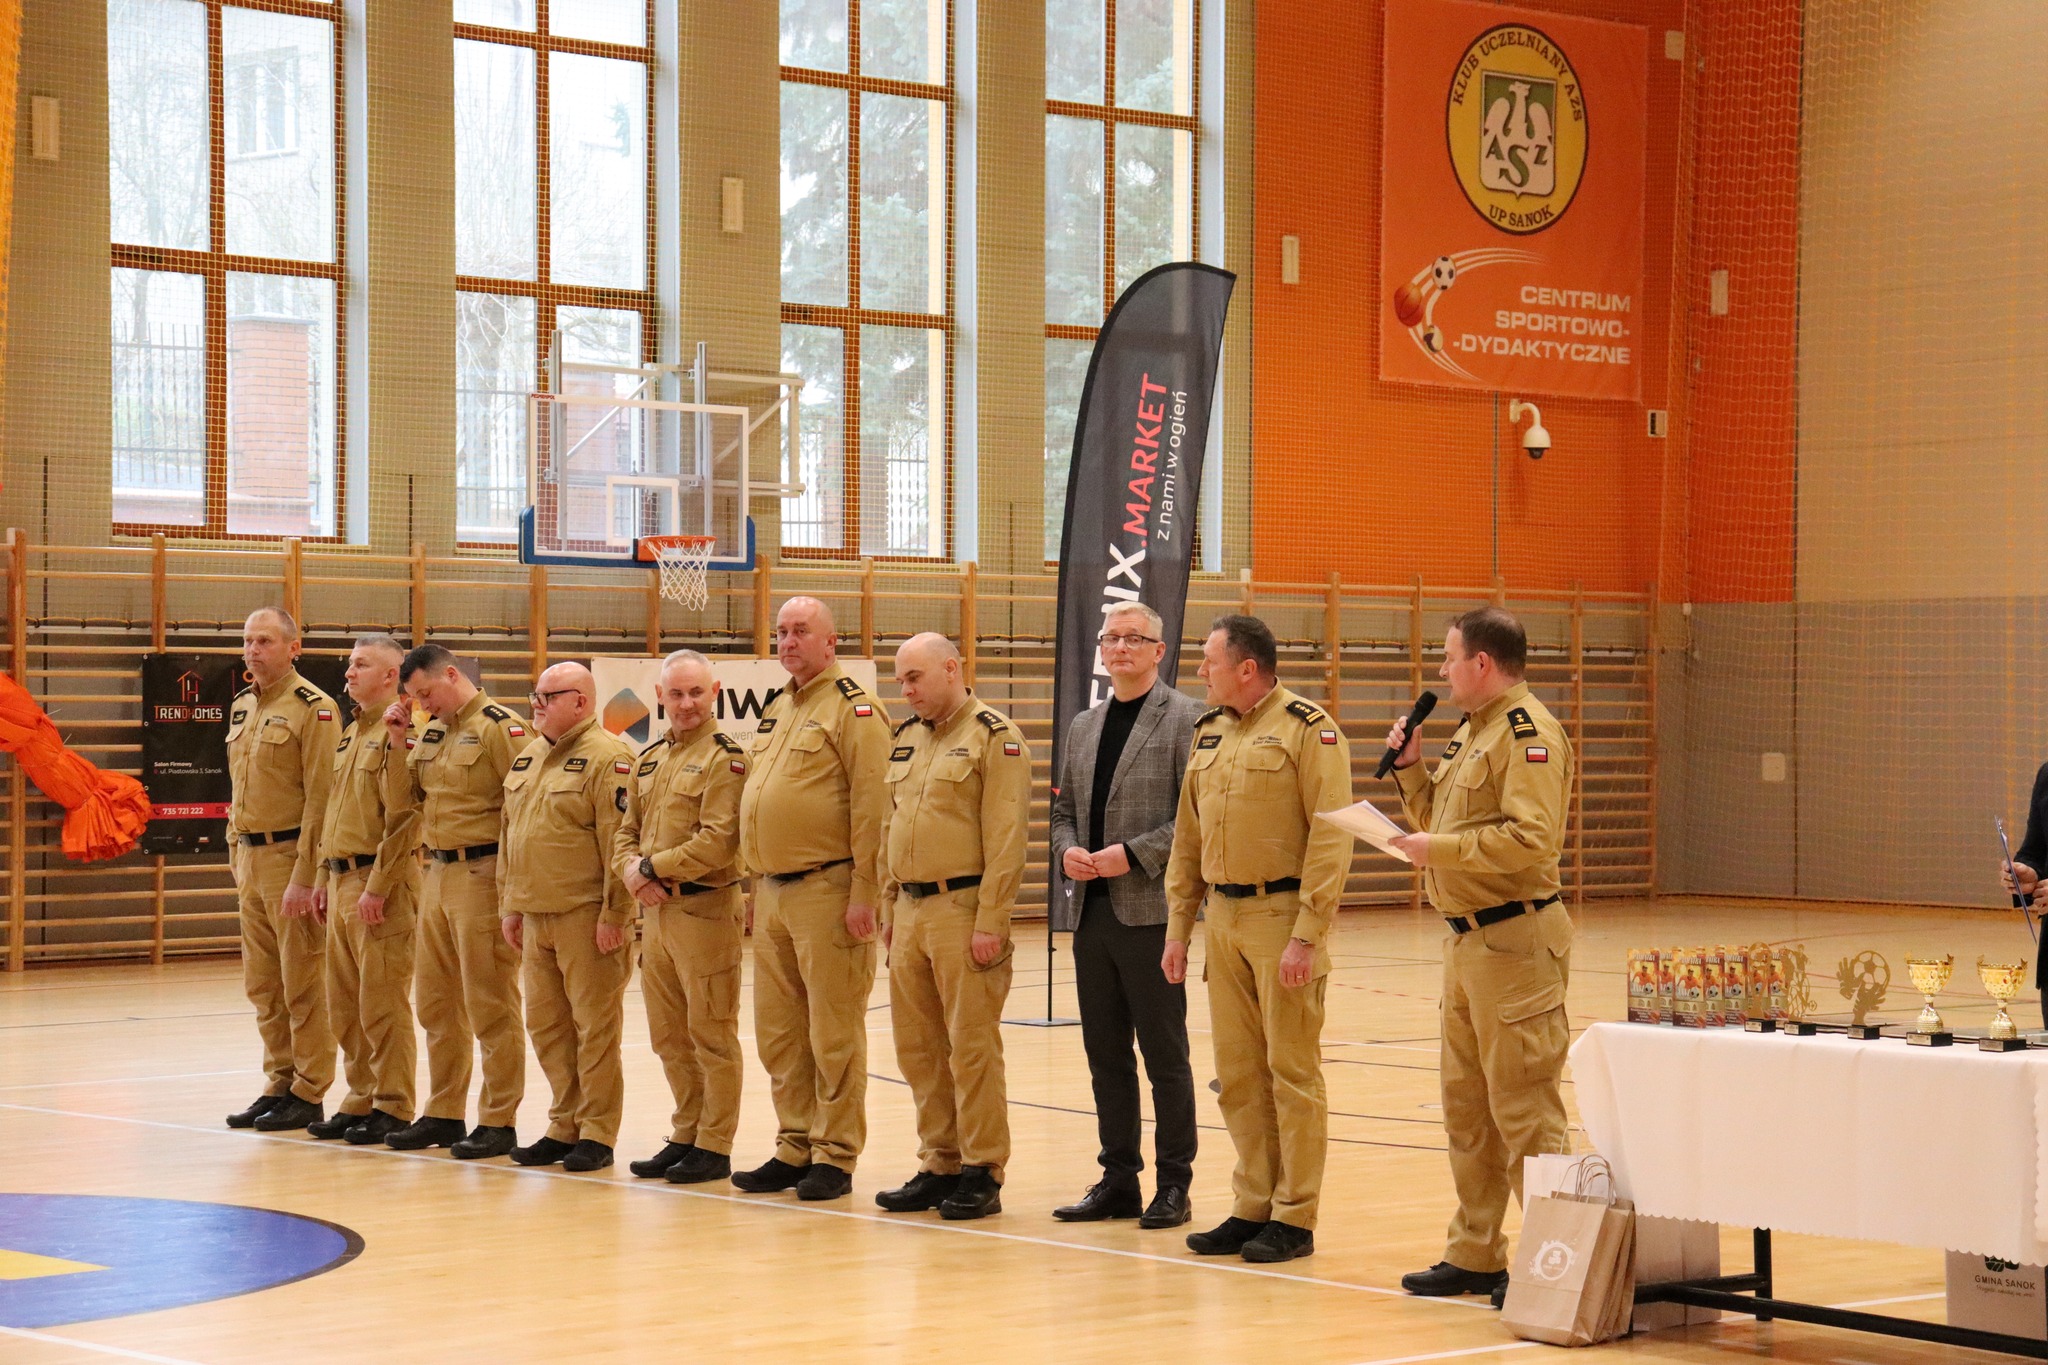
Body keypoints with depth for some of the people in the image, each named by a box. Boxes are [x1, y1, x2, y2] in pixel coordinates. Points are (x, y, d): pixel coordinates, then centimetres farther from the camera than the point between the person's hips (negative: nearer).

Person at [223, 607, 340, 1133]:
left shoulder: (313, 708, -11)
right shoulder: (241, 707, 14)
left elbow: (320, 799, -16)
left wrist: (304, 877, -20)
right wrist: (237, 858, 16)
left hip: (292, 858, -8)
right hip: (251, 858, 8)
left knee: (303, 985, -2)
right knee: (262, 985, 12)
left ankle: (308, 1095, 5)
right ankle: (279, 1085, 20)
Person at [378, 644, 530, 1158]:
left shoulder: (500, 727, -11)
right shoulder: (432, 733, 15)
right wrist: (399, 741, 8)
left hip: (482, 878, -9)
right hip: (436, 876, 9)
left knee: (490, 1007, -3)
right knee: (436, 1004, 13)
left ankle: (499, 1122, 3)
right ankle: (443, 1114, 23)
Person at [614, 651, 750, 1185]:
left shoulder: (725, 757, -10)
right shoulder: (649, 759, 15)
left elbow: (717, 841, -18)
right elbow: (628, 830, 18)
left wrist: (652, 867, -13)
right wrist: (631, 868, -4)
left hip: (705, 909, -8)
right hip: (657, 911, 8)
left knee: (711, 1035, -1)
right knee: (669, 1037, 14)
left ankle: (714, 1147, 4)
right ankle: (686, 1136, 24)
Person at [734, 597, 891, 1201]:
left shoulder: (853, 709, -8)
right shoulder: (775, 712, 18)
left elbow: (872, 807, -14)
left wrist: (863, 895, -19)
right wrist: (756, 890, 19)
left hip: (827, 892, -8)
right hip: (772, 895, 8)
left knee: (833, 1033, -2)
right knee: (778, 1033, 11)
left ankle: (835, 1156, 4)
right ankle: (795, 1146, 20)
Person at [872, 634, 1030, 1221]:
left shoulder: (994, 737, -8)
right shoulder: (907, 738, 16)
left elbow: (1005, 838, -14)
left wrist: (990, 923, -18)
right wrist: (890, 909, 17)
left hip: (962, 909, -8)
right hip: (911, 913, 8)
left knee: (972, 1047, -4)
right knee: (918, 1047, 10)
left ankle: (982, 1175, 2)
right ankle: (940, 1166, 18)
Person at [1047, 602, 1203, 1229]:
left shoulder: (1185, 719, -4)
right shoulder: (1084, 726, 17)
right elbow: (1063, 808, 22)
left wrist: (1133, 855, -17)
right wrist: (1067, 849, 1)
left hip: (1151, 911, -7)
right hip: (1091, 912, 7)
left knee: (1164, 1054, -2)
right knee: (1105, 1054, 10)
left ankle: (1174, 1185, 5)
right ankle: (1118, 1180, 17)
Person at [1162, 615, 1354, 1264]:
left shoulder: (1309, 729, -9)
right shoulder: (1208, 732, 13)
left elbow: (1330, 837, -14)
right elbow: (1187, 839, 17)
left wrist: (1307, 936, -19)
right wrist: (1178, 928, 13)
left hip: (1281, 918, -7)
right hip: (1223, 918, 7)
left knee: (1292, 1072, -1)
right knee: (1238, 1074, 10)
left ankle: (1294, 1220, 5)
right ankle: (1253, 1207, 18)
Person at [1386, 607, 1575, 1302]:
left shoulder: (1528, 733, -14)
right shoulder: (1470, 731, 17)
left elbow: (1531, 839, -25)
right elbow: (1438, 819, 24)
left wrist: (1437, 850, -19)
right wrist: (1409, 766, 10)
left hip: (1512, 943, -10)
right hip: (1466, 939, 10)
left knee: (1523, 1112, -7)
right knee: (1467, 1109, 15)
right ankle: (1475, 1257, 22)